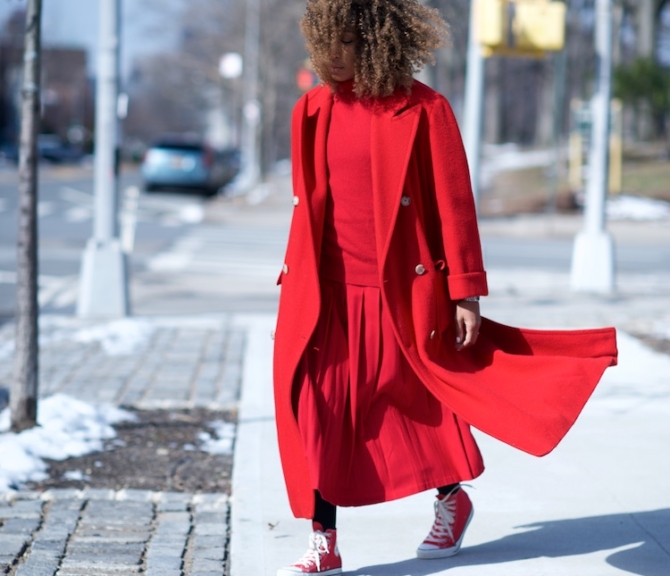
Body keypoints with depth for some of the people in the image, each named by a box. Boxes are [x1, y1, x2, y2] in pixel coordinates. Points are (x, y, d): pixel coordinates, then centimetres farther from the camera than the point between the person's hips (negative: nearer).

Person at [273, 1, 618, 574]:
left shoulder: (423, 111, -8)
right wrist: (293, 283, 14)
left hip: (402, 292, -4)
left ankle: (451, 499, 38)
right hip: (329, 295, 4)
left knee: (414, 404, 11)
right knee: (315, 412, -2)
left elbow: (453, 203, -7)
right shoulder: (316, 110, 5)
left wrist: (466, 293, -8)